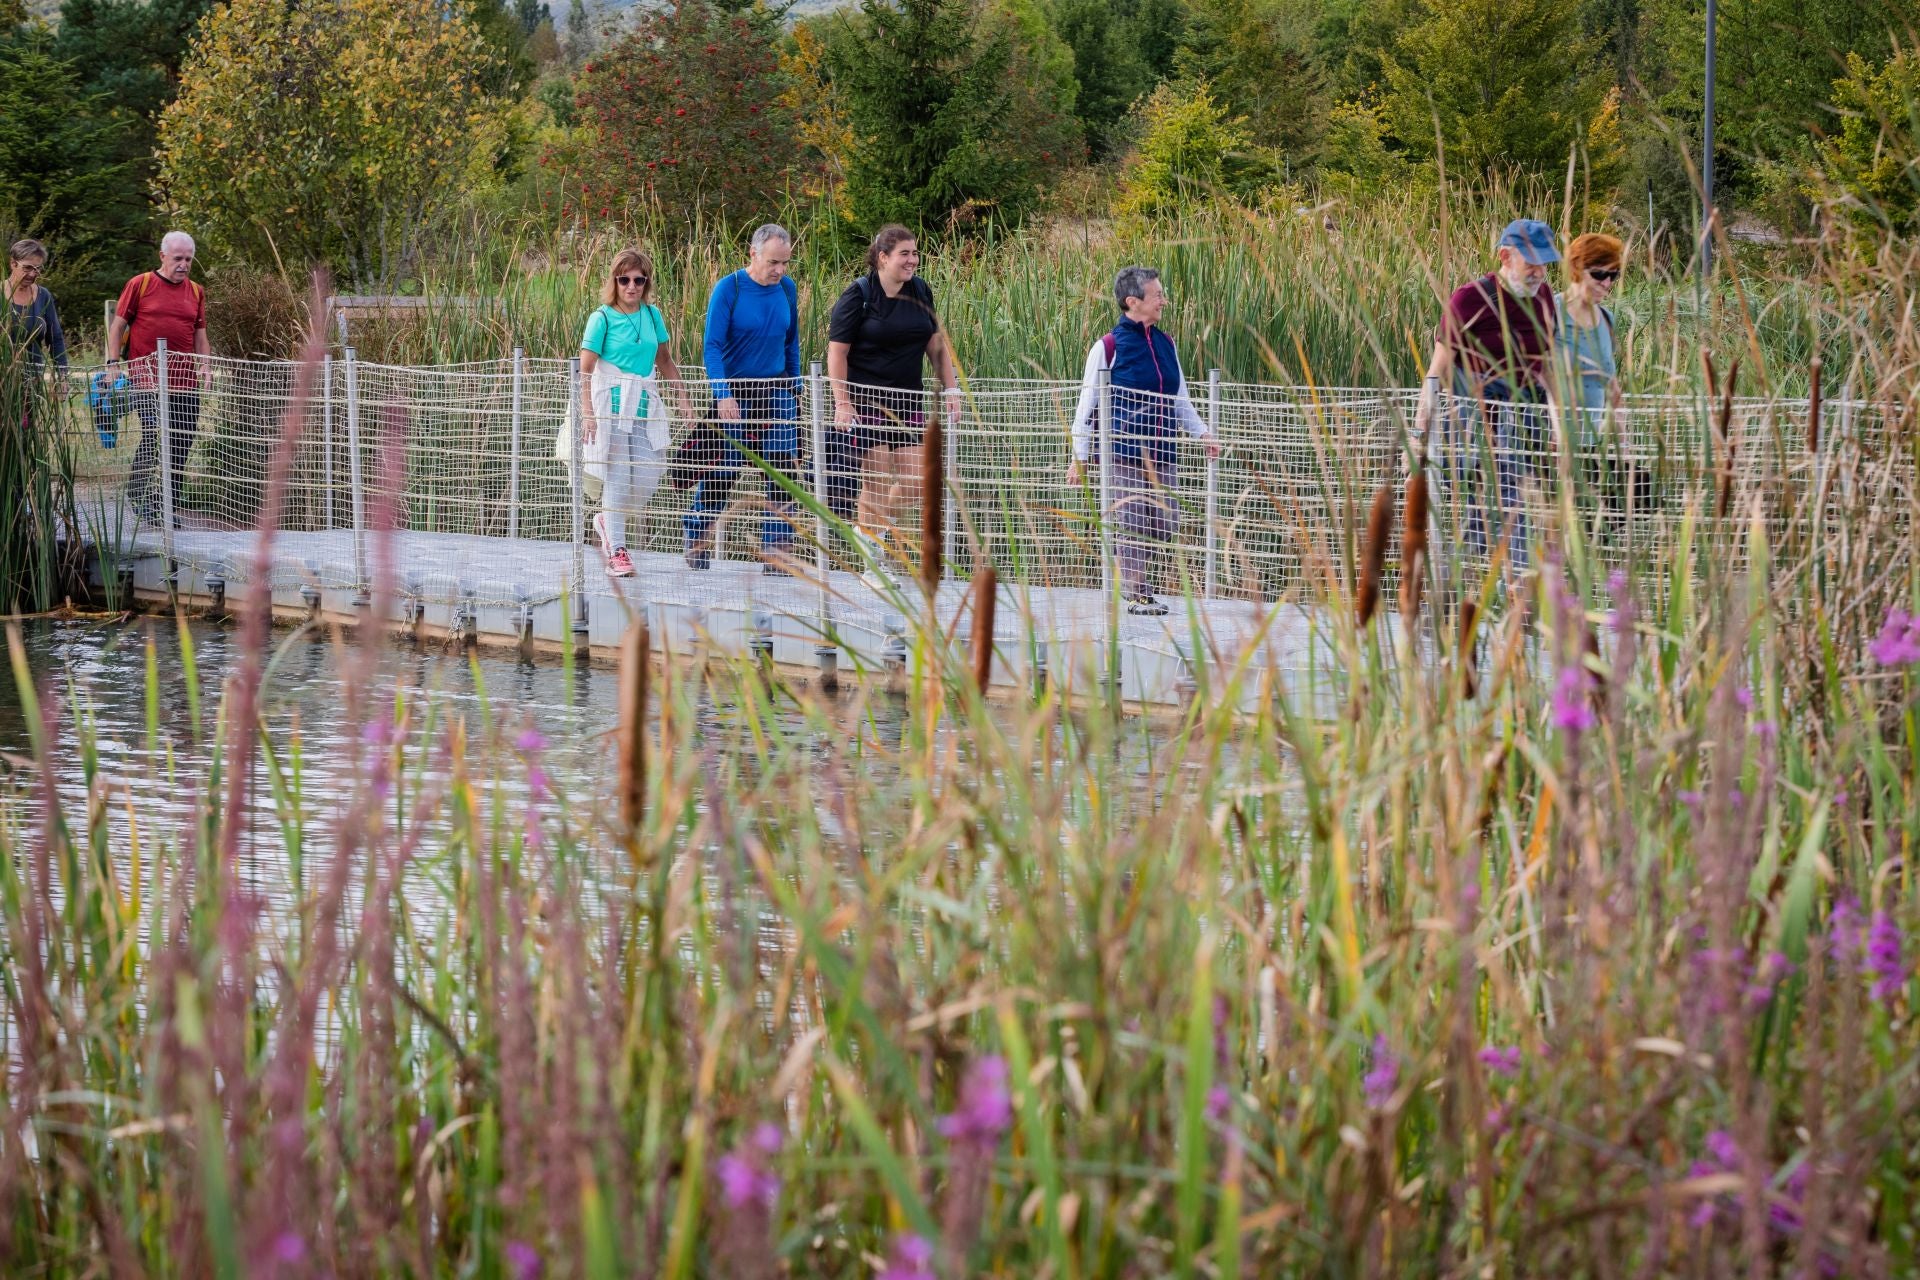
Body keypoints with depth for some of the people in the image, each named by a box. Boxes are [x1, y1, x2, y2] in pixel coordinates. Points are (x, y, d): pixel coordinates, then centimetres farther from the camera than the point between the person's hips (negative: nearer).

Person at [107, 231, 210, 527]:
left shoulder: (196, 292, 15)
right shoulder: (140, 284, 3)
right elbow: (118, 325, 5)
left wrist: (204, 367, 6)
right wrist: (113, 363, -4)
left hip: (185, 380, 4)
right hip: (147, 378, -4)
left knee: (181, 446, 2)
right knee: (153, 434, -15)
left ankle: (169, 507, 9)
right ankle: (139, 493, 0)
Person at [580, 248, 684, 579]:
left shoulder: (652, 315, 8)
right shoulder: (602, 318, -6)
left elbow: (665, 362, 18)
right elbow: (585, 369, -9)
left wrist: (681, 403, 13)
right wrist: (587, 412, -19)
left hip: (645, 405, 5)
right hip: (612, 404, -5)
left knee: (648, 475, -2)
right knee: (618, 476, -5)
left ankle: (607, 521, 25)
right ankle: (616, 550, 4)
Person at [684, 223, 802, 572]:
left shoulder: (787, 289, 5)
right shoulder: (728, 289, -11)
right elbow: (712, 346, -14)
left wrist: (793, 386, 14)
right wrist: (722, 395, -23)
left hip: (776, 390, 4)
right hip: (734, 391, -4)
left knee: (784, 471, -4)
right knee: (721, 471, 2)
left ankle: (775, 549, 1)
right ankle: (697, 543, 18)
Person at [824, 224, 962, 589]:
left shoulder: (920, 292, 8)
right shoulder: (857, 295, -8)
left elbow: (937, 346, 16)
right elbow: (837, 353, -8)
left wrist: (951, 390, 8)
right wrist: (842, 404, -15)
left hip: (908, 402, 6)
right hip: (865, 402, -6)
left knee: (916, 481, 1)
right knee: (879, 479, -9)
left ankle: (872, 526, 26)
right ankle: (874, 558, 3)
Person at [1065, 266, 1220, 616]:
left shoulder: (1165, 343, 11)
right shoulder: (1108, 347, -6)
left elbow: (1180, 399, 21)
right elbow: (1088, 405, -3)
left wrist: (1203, 433, 9)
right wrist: (1079, 458, -3)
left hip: (1162, 454, 6)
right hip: (1124, 452, -6)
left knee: (1165, 524, 4)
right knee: (1134, 523, -4)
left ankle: (1127, 572, 24)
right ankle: (1136, 594, 7)